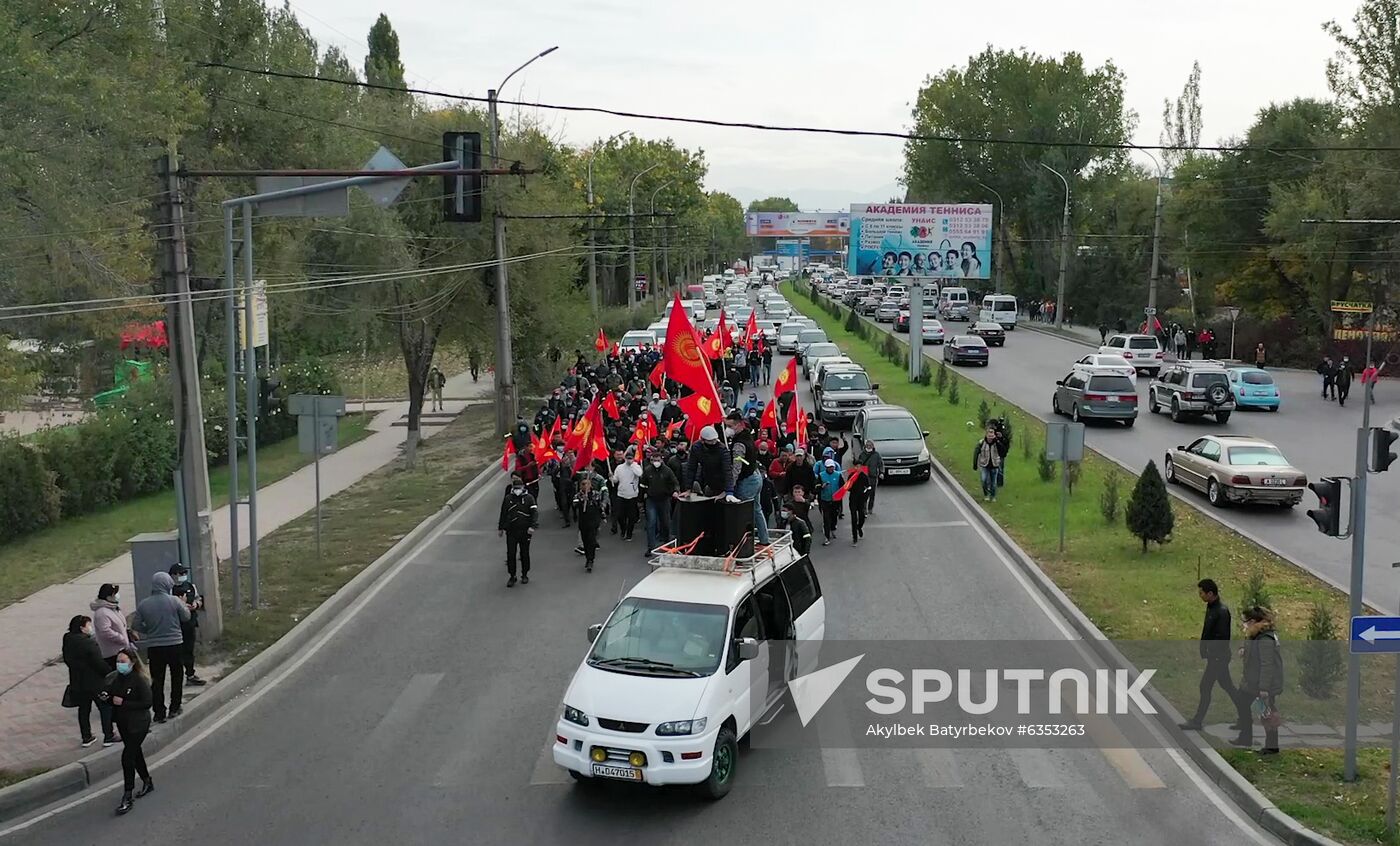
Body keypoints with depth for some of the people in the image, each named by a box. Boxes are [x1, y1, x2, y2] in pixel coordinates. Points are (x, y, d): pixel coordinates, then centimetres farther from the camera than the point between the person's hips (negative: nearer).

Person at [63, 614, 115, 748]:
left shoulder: (68, 642, 0)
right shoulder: (89, 643, -24)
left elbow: (67, 660, 12)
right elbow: (99, 663, -22)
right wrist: (109, 674, -8)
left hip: (77, 683, 7)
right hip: (94, 683, -7)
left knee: (83, 709, 17)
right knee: (105, 707, 8)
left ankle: (86, 737, 22)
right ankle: (108, 737, 11)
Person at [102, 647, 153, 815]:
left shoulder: (140, 680, -20)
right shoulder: (114, 678, 0)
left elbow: (147, 702, -22)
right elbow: (112, 698, 12)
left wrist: (123, 703, -23)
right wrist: (107, 697, -11)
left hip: (138, 724, -7)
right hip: (122, 722, 7)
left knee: (127, 756, -10)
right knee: (135, 752, 21)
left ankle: (127, 799, -3)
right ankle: (147, 782, 42)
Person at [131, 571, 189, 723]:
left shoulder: (143, 604, -5)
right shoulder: (174, 601, -12)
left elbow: (135, 625, 0)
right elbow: (186, 617, 0)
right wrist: (183, 606, 17)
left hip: (154, 647, 1)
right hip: (175, 644, -1)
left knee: (157, 680, 9)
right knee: (176, 677, 17)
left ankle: (159, 713, 8)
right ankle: (175, 708, 22)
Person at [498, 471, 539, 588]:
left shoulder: (529, 498, -3)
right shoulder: (507, 498, 2)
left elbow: (535, 513, -10)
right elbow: (503, 514, 11)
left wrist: (533, 526, -22)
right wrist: (500, 527, 14)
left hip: (525, 531, -1)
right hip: (511, 531, 1)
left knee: (524, 554, 10)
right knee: (510, 554, 0)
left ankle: (525, 575, 25)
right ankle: (512, 576, 11)